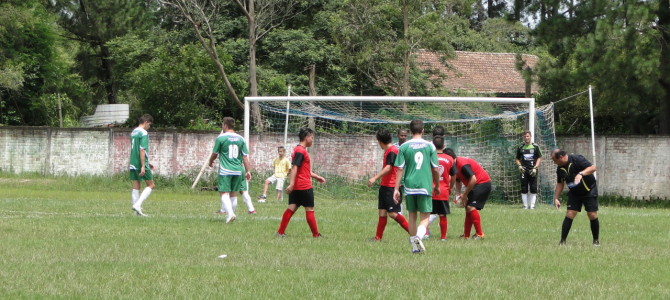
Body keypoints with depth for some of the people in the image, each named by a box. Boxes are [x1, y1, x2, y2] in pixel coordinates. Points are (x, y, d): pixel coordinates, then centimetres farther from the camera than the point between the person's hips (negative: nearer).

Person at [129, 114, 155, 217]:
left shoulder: (133, 132, 15)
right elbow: (142, 150, -19)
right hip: (141, 164, -8)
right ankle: (137, 205, -12)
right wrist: (143, 166, -20)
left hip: (133, 164, 8)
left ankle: (137, 211, 6)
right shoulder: (143, 133, -12)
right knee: (151, 185, 1)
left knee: (136, 187, 8)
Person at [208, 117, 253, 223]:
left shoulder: (221, 138, -6)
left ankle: (230, 213, -24)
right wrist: (248, 171, 8)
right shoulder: (240, 139, 6)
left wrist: (210, 162, 25)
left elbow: (214, 154, 4)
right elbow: (245, 156, 5)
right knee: (234, 194, 14)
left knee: (224, 193, -6)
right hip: (238, 170, 5)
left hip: (225, 170, -5)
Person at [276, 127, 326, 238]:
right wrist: (291, 184, -30)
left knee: (292, 208, 4)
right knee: (309, 209, 1)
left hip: (296, 187, 9)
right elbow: (294, 167, -23)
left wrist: (317, 177, 31)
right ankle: (316, 234, 9)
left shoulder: (299, 149, 18)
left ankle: (280, 232, -1)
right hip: (304, 186, -9)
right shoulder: (301, 151, -14)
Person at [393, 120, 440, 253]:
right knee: (425, 217, 1)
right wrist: (437, 186, 18)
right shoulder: (429, 146, 0)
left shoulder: (404, 147, 0)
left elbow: (400, 169, -2)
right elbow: (435, 169, 4)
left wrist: (396, 189, 1)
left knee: (412, 216, 15)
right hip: (425, 186, -1)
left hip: (409, 186, 1)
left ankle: (414, 246, 19)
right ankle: (418, 236, -27)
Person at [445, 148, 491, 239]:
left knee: (471, 207, -19)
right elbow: (458, 180, 19)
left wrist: (465, 194, -17)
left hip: (482, 183, -11)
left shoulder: (463, 164, -24)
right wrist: (458, 194, 3)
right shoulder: (456, 165, 8)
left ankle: (479, 234, -15)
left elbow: (473, 179, -28)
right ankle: (466, 235, 16)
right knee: (468, 207, 11)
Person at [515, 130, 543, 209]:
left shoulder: (535, 147, 4)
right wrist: (519, 166, -2)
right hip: (523, 171, 1)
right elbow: (517, 159, 18)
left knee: (533, 189, -4)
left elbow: (539, 158, 5)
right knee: (524, 189, -1)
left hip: (532, 171, -1)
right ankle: (525, 205, 6)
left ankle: (532, 205, 2)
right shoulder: (520, 148, 10)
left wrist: (535, 168, -6)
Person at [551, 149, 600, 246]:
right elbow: (560, 183, 11)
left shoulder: (577, 159, -21)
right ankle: (562, 241, -6)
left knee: (592, 215, -7)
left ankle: (596, 240, 10)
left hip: (589, 191, -5)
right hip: (574, 193, 5)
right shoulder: (560, 169, -1)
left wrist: (581, 174, -40)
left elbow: (592, 168, -26)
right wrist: (556, 198, 5)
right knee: (569, 214, -8)